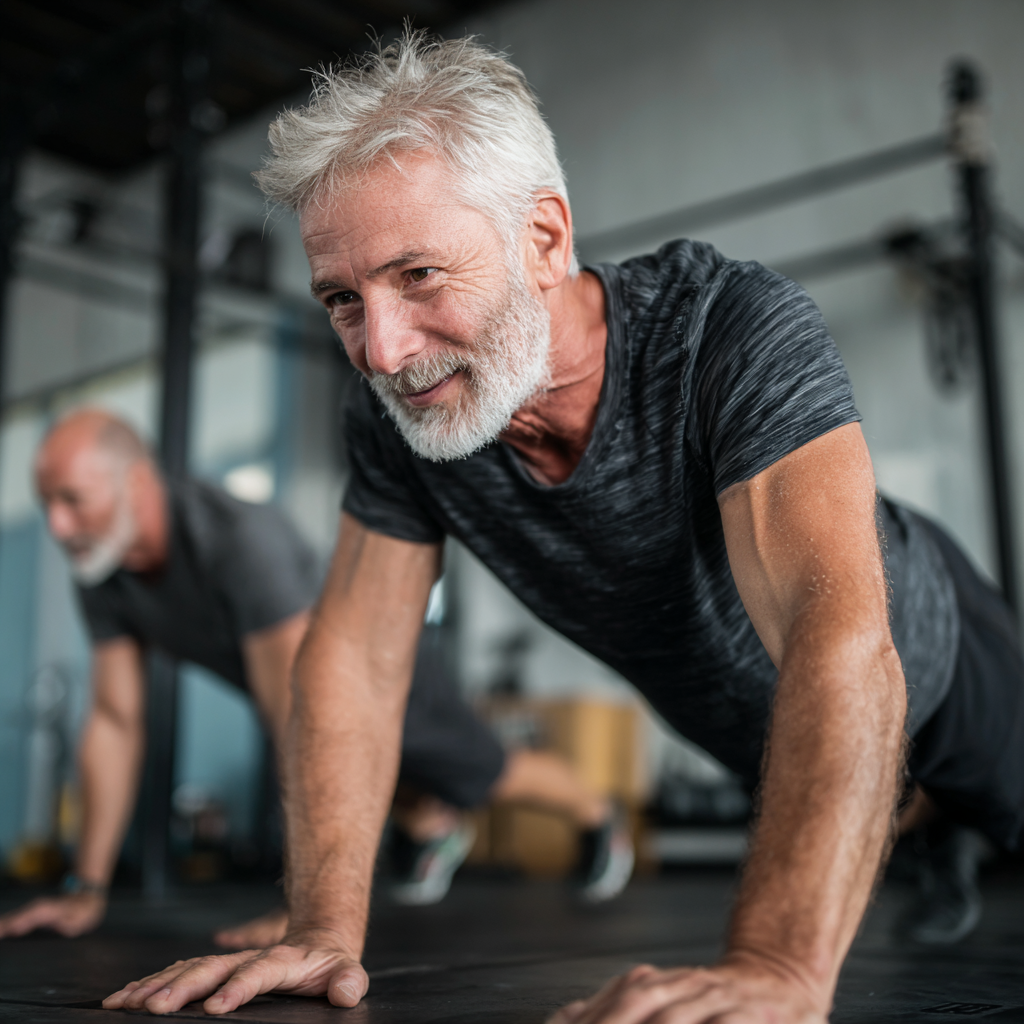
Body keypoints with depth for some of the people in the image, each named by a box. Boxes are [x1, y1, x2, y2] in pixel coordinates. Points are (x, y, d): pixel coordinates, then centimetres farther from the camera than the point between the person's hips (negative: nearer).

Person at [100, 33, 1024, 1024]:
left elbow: (839, 627, -50)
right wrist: (325, 931, -29)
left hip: (913, 673, -3)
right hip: (745, 734, 4)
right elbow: (353, 653, -19)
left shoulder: (736, 329, -39)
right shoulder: (398, 414, -24)